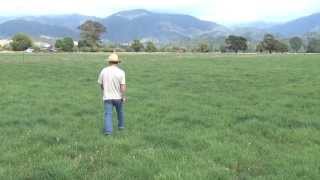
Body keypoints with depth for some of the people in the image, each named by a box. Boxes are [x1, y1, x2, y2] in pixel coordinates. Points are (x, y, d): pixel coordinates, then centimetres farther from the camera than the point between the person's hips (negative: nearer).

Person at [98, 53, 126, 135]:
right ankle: (121, 125, 38)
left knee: (108, 114, -1)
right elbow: (123, 87, -16)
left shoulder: (104, 71, -3)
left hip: (107, 97, 0)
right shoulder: (121, 72, -10)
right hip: (118, 97, 0)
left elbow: (101, 84, 7)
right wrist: (123, 97, -6)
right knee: (120, 111, 22)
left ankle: (108, 130, -14)